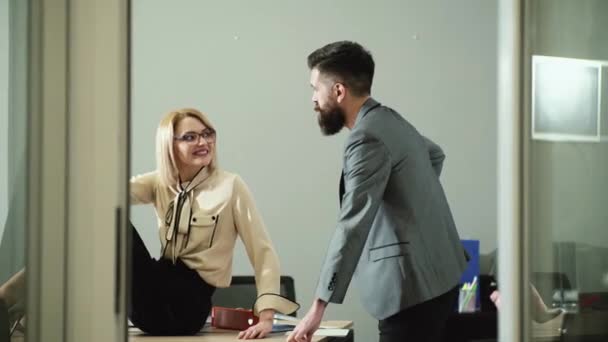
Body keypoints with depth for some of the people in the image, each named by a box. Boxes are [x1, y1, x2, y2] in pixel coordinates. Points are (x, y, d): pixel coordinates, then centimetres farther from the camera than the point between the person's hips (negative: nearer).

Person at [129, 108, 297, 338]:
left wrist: (266, 316, -19)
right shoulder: (159, 183, 10)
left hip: (191, 298, -4)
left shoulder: (230, 186, -4)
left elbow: (263, 252, -8)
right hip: (161, 287, 5)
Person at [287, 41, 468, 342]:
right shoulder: (388, 120, 14)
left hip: (412, 286, -10)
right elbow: (435, 155, 37)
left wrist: (318, 308, -26)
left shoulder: (367, 138, -17)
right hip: (434, 278, 10)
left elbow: (353, 227, -24)